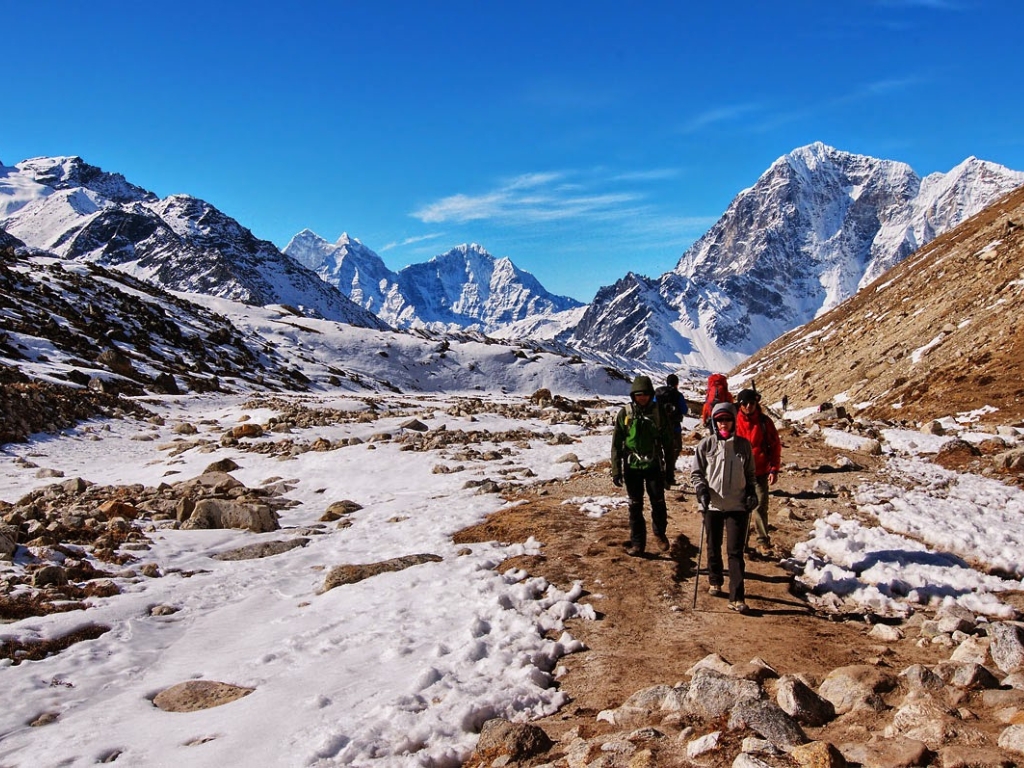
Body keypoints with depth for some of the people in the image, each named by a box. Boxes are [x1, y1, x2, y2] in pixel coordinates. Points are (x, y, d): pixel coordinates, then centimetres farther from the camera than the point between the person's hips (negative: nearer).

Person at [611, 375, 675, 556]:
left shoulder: (658, 412, -2)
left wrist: (670, 470, 4)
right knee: (635, 507, 6)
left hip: (654, 465, 0)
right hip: (632, 467, 0)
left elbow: (667, 443, 3)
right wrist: (616, 470, -3)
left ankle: (660, 533, 33)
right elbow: (616, 444, 1)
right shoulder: (625, 414, -3)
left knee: (658, 503, 7)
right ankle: (637, 543, 16)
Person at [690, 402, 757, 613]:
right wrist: (701, 489, -11)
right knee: (714, 547, 15)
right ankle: (715, 581, 38)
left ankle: (737, 597, -1)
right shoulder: (705, 445, -1)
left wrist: (751, 492, 2)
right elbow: (696, 473, 5)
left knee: (735, 551, -4)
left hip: (737, 506, 0)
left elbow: (750, 473, 15)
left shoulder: (743, 444, 4)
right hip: (712, 504, 0)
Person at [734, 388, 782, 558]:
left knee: (760, 507, -3)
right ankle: (740, 540, 23)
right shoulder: (734, 422, -4)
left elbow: (775, 446, 3)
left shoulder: (765, 421, -2)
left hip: (760, 473, 0)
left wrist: (774, 469, -2)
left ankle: (763, 543, 5)